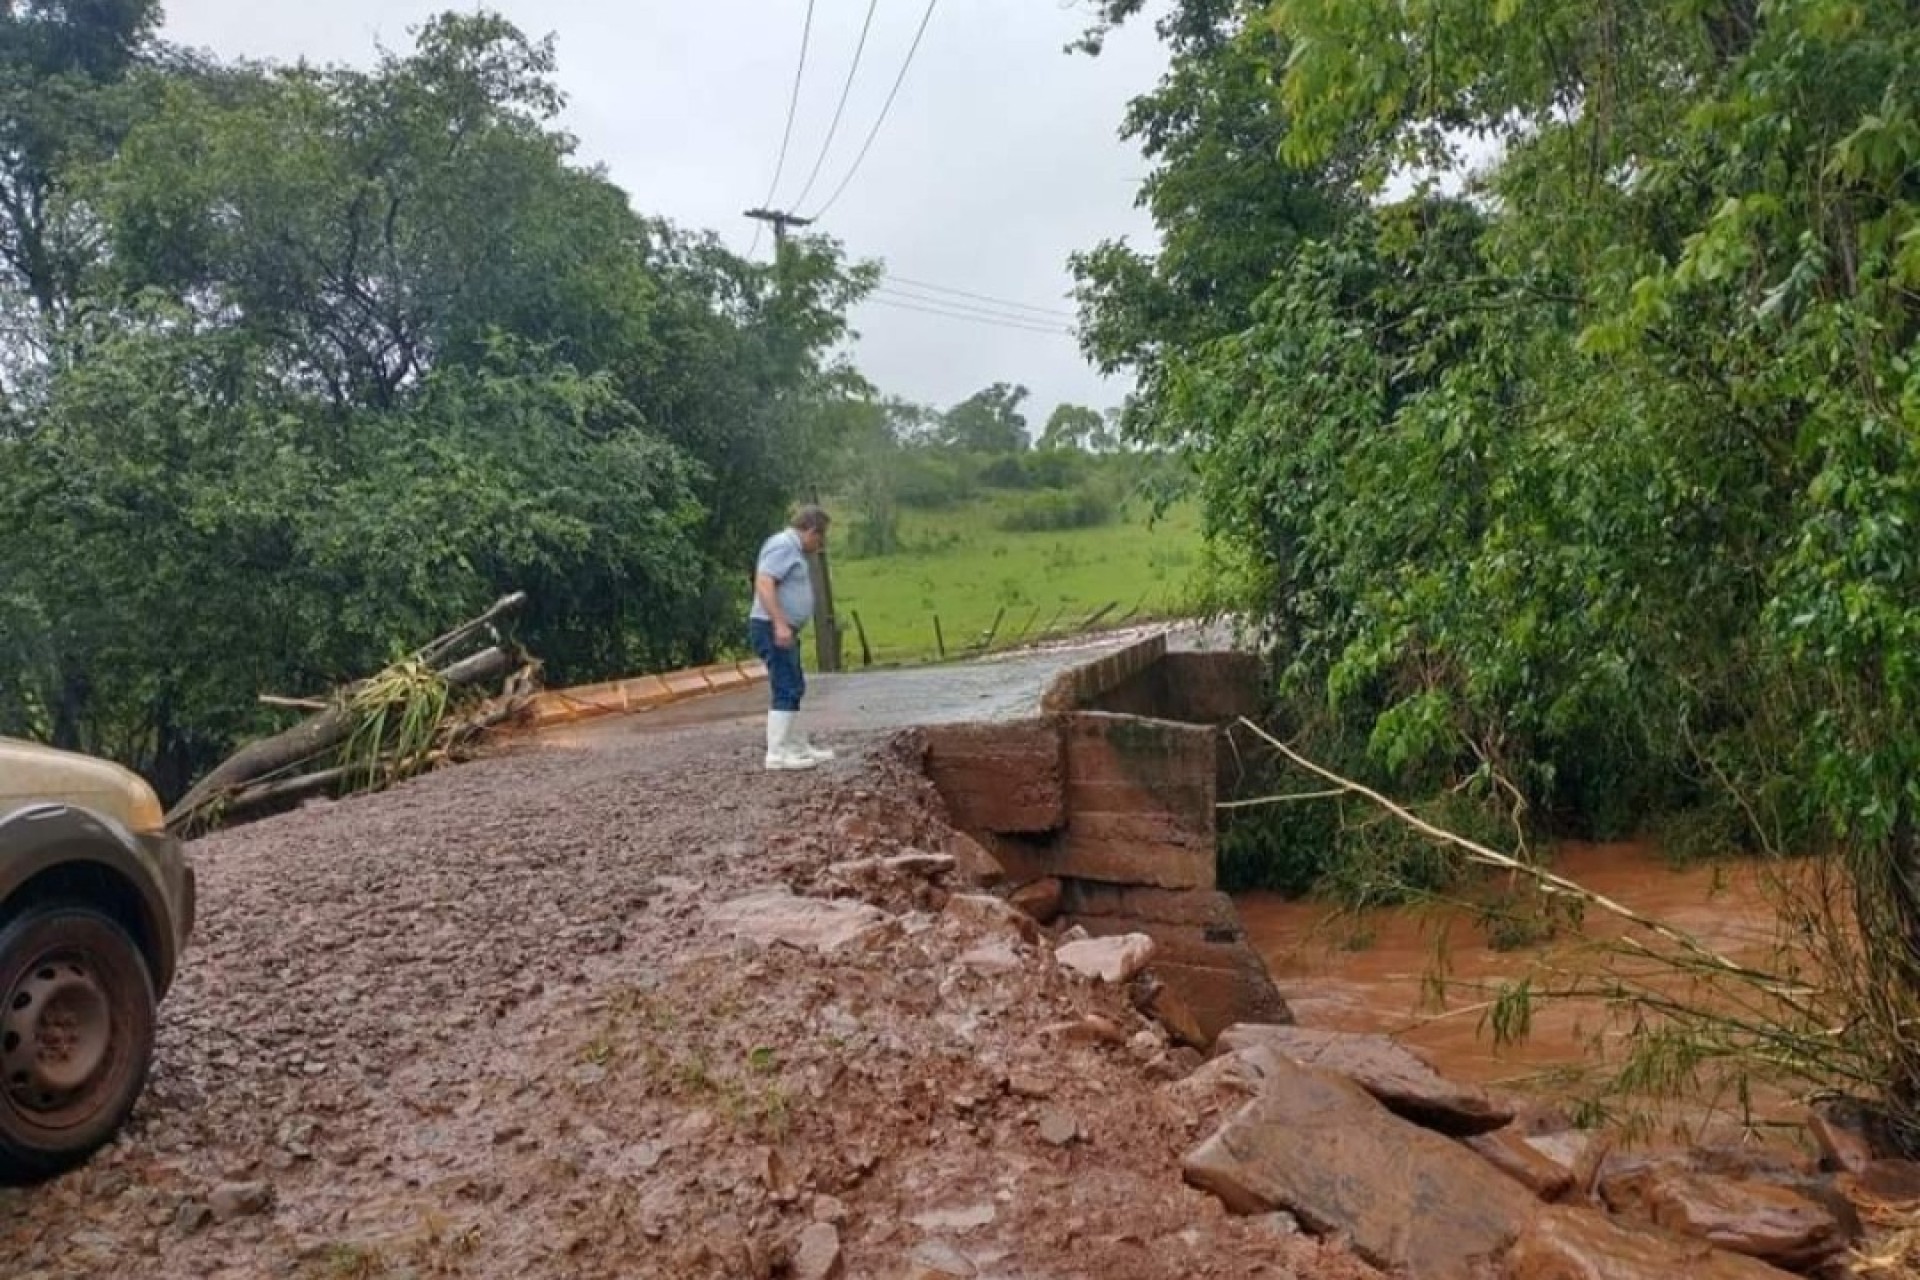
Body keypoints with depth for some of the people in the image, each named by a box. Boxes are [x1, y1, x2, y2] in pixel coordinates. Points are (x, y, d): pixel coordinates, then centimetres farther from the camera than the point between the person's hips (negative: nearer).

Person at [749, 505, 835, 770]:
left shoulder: (791, 548, 19)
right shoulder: (784, 545, -14)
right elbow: (764, 583, -25)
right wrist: (780, 624, -29)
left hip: (783, 631, 11)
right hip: (774, 630, -11)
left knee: (793, 689, 17)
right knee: (786, 690, -11)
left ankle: (798, 746, 25)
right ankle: (776, 754, -10)